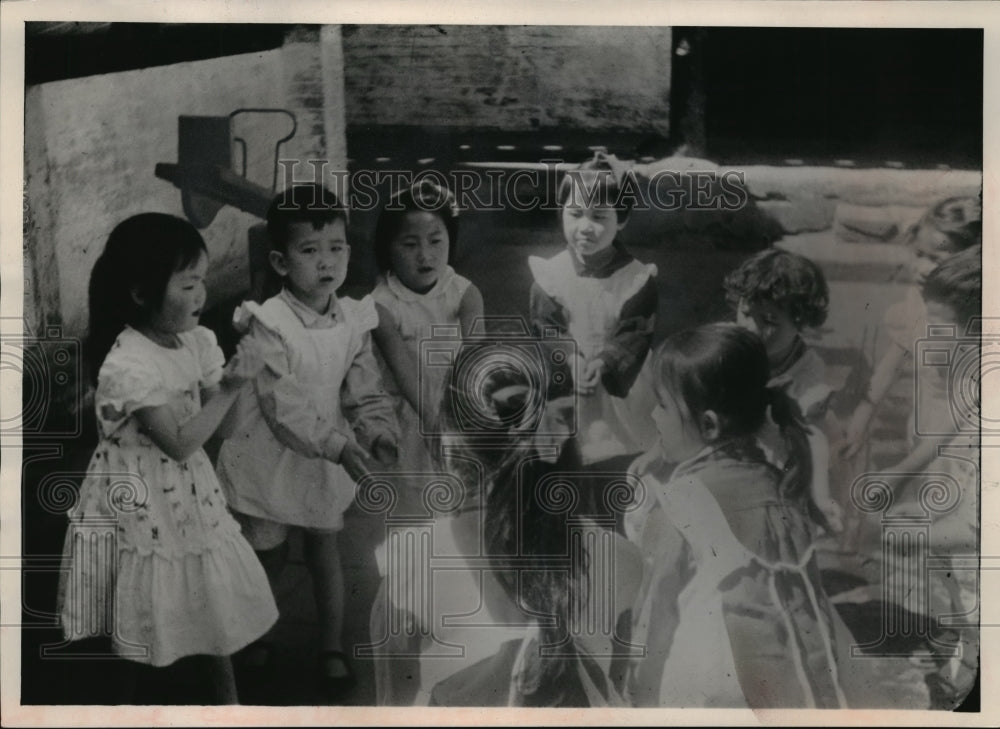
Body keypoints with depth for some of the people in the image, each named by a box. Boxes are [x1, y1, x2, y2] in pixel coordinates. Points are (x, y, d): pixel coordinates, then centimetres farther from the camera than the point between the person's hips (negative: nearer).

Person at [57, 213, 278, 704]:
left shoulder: (198, 342, -3)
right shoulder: (128, 365, -25)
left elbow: (219, 427, 1)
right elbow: (180, 443, -23)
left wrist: (232, 385, -18)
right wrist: (229, 389, -24)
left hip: (190, 492, 7)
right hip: (139, 501, -7)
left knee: (219, 595, 16)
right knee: (149, 614, 9)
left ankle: (226, 691, 35)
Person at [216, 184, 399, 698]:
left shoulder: (354, 319, -6)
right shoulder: (268, 324, -22)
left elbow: (365, 389, -2)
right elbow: (283, 406, -26)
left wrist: (378, 431, -21)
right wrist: (338, 444, -33)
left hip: (328, 461, 4)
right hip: (272, 457, -4)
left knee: (325, 549, 15)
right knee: (267, 554, 13)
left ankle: (332, 648, 30)